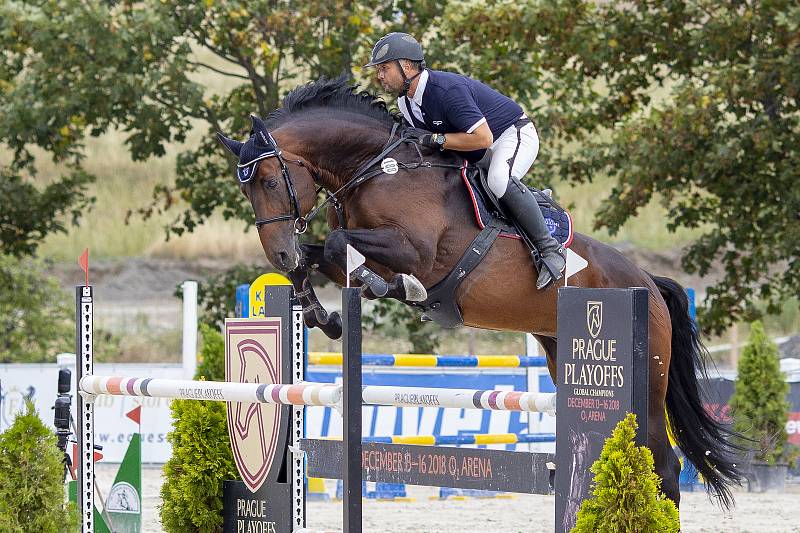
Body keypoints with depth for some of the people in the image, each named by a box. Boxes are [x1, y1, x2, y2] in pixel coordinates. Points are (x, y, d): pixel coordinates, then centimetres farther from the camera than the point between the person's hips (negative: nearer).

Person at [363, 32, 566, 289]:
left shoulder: (447, 89, -31)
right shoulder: (406, 102, -2)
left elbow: (482, 138, -33)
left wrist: (436, 140, -31)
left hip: (514, 134, -10)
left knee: (499, 180, -38)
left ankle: (549, 248, -28)